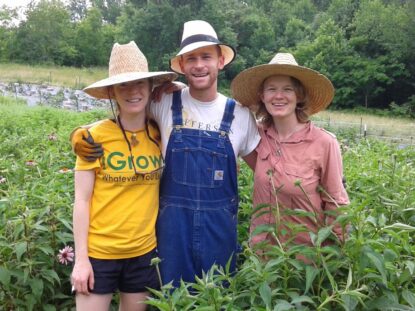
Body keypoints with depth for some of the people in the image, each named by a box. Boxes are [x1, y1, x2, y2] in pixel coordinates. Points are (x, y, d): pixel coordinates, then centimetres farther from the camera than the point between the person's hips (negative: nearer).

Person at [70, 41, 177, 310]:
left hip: (144, 251, 3)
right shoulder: (95, 136, -11)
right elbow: (82, 200, -9)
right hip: (98, 252, -3)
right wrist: (81, 258, -9)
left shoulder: (160, 135, -1)